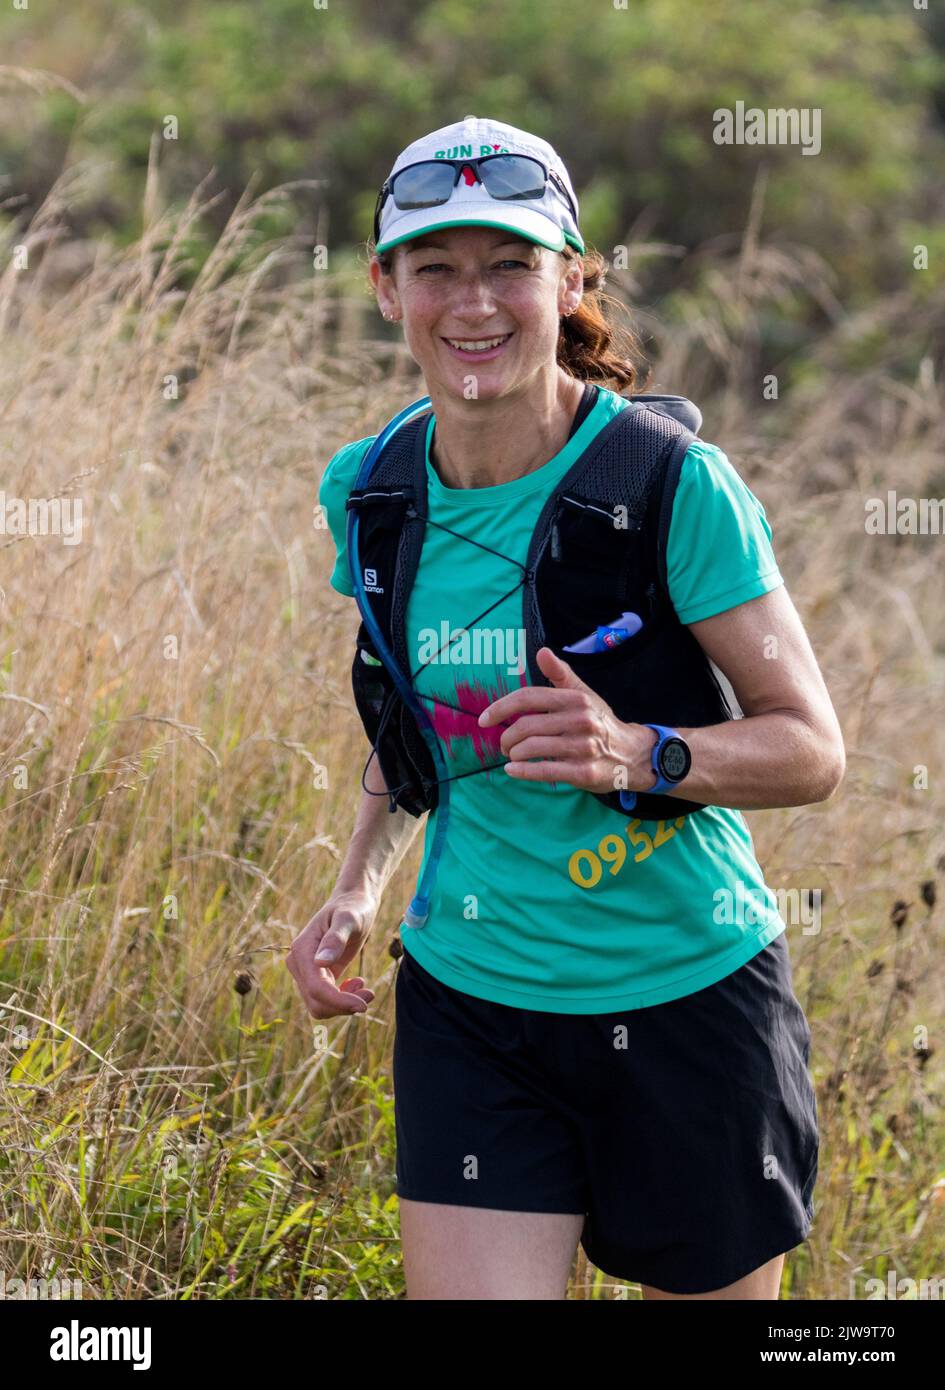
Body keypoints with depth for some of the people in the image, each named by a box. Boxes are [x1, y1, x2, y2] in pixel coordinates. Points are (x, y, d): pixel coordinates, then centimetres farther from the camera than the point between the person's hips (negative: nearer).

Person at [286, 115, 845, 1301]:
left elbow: (812, 749, -11)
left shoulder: (672, 483, -15)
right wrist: (357, 890, 0)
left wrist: (631, 753, -29)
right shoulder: (371, 492, 0)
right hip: (468, 993, 3)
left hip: (688, 993, -3)